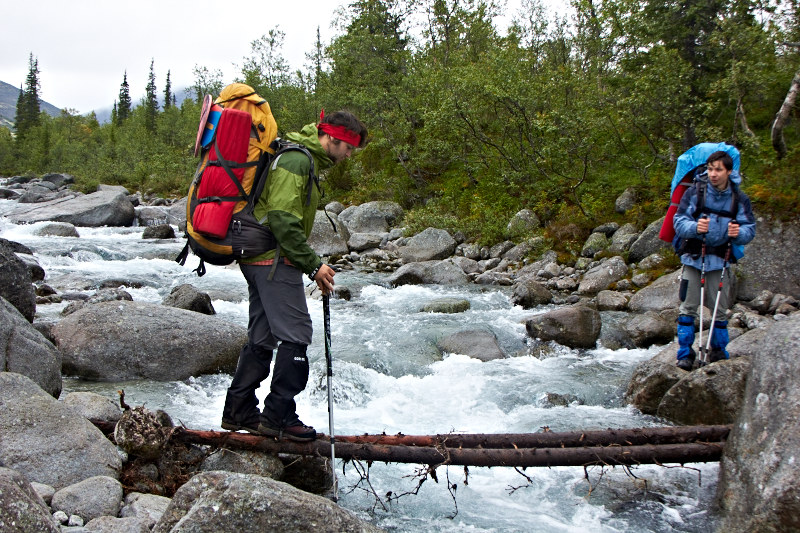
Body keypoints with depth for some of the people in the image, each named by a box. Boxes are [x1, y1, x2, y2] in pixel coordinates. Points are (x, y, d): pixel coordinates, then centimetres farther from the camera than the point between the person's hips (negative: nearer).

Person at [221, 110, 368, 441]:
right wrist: (313, 265, -18)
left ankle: (239, 411, 21)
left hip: (261, 260, 11)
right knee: (296, 333, -9)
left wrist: (313, 266, 15)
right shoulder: (296, 159, -14)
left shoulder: (305, 160, 20)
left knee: (262, 336, 13)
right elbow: (283, 219, -22)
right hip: (274, 258, -11)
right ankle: (278, 416, -4)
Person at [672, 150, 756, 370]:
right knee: (688, 307, -1)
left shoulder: (739, 199, 1)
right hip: (694, 257, -1)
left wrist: (739, 233, -22)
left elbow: (750, 228, 2)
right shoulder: (695, 192, -4)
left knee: (720, 309, 8)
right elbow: (679, 222, -7)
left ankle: (718, 351, 22)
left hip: (720, 261, 1)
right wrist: (694, 227, -28)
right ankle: (685, 353, 7)